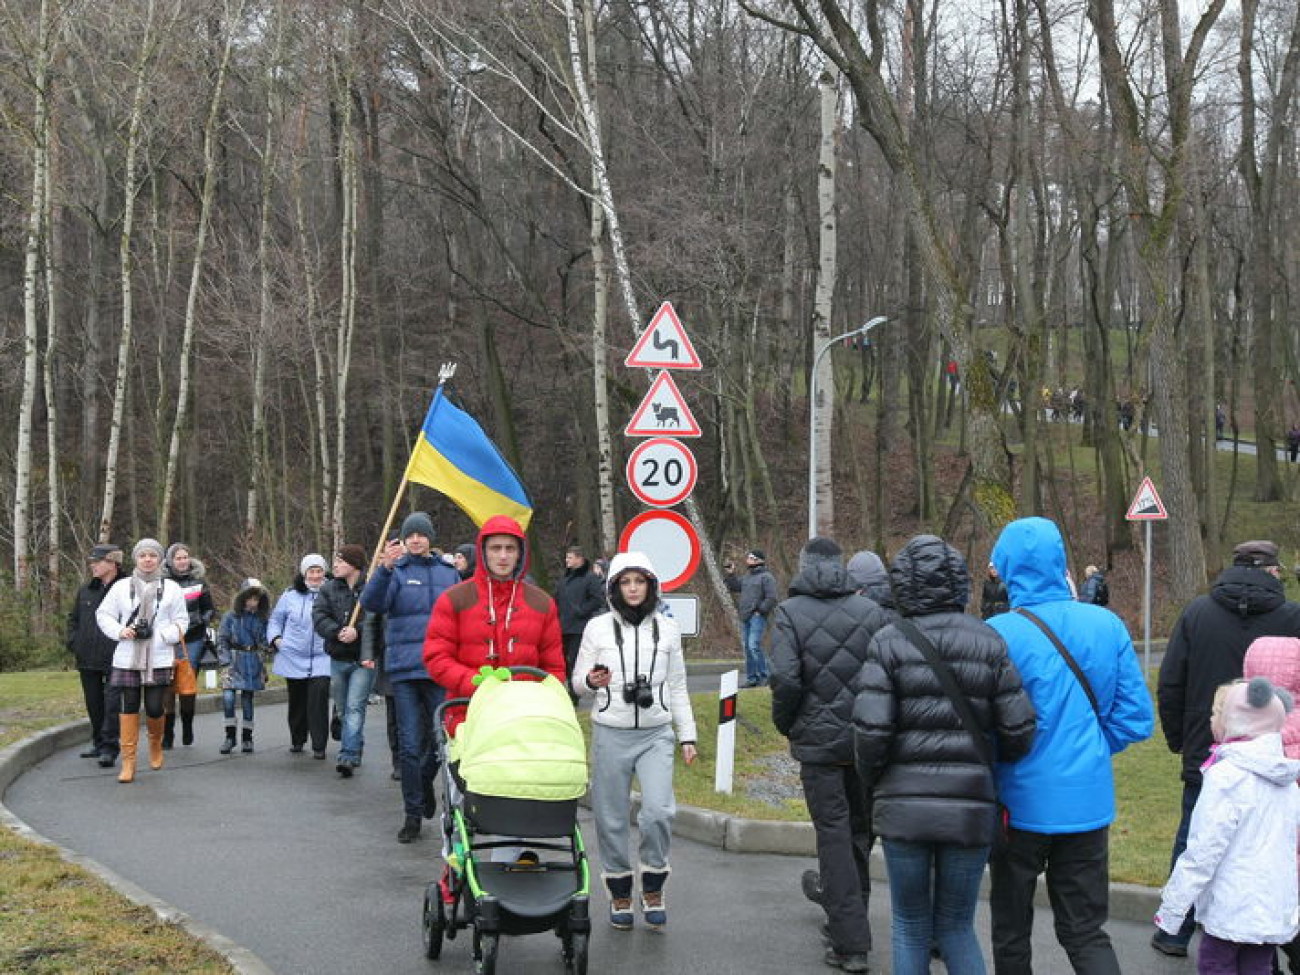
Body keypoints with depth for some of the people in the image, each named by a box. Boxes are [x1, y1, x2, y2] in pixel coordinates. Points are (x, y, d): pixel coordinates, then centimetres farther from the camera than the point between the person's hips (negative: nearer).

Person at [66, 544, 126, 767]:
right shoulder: (86, 590, 11)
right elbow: (73, 619, 23)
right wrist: (74, 644, 11)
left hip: (116, 659, -6)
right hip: (88, 659, 7)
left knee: (112, 703, -7)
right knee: (93, 704, 14)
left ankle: (110, 748, -4)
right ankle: (99, 743, 26)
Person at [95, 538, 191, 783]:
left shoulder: (171, 588, 7)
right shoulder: (121, 587, 7)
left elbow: (181, 621, 9)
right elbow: (103, 614, 9)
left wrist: (166, 635, -10)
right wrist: (120, 631, -8)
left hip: (159, 659, 0)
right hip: (128, 658, 0)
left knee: (154, 708, -1)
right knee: (129, 706, -1)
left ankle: (156, 744, 30)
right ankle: (128, 761, 4)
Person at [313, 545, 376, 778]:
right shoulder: (329, 589, 9)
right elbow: (319, 617, -2)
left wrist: (358, 631, -26)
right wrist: (337, 632, -19)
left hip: (364, 660, -6)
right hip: (338, 659, 6)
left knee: (355, 707, -13)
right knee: (343, 709, 14)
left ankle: (348, 756, -17)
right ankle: (354, 752, 28)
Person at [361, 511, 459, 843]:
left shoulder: (448, 573, 12)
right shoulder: (396, 572, 3)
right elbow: (371, 603, -14)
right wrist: (385, 568, -29)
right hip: (403, 667, -2)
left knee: (443, 737, -1)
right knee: (409, 744, 1)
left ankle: (425, 781, 30)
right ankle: (413, 814, 10)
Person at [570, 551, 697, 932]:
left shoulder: (667, 628, 7)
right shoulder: (598, 628, 1)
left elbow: (678, 687, 14)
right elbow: (577, 682, 7)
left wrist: (687, 735, 11)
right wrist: (591, 682, -16)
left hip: (656, 733, 1)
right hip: (611, 733, 0)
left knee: (659, 811, -14)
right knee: (611, 818, 3)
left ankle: (652, 888, 7)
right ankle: (619, 893, 20)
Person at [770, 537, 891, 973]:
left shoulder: (790, 613, -6)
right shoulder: (871, 611, 2)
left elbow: (786, 678, -16)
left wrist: (784, 724, 1)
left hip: (818, 740, -3)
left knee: (833, 834, 1)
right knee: (859, 830, 18)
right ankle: (847, 916, 32)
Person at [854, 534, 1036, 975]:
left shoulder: (889, 644, -7)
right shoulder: (989, 643, -2)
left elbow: (870, 731, -13)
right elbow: (1018, 731, -4)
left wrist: (872, 784, 6)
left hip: (904, 807, -1)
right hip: (970, 807, 1)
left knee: (911, 927, 14)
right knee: (957, 927, 15)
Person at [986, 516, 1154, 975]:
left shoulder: (998, 633, -15)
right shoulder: (1107, 625, -3)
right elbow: (1136, 718, 1)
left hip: (1021, 803, -3)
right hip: (1088, 801, 3)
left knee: (1011, 928, 14)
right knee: (1085, 931, 12)